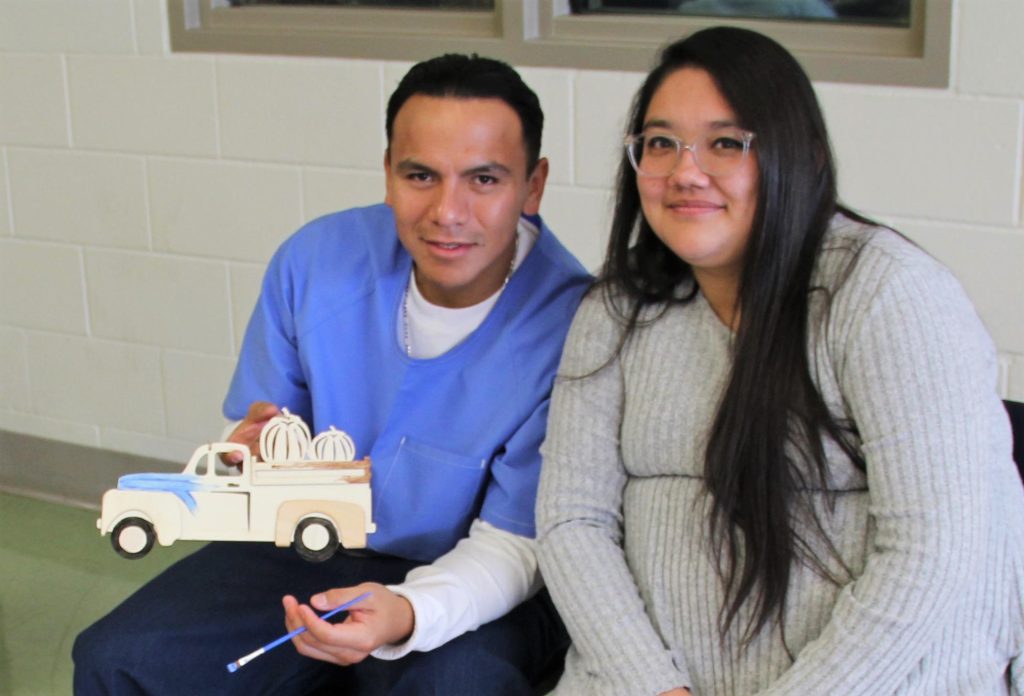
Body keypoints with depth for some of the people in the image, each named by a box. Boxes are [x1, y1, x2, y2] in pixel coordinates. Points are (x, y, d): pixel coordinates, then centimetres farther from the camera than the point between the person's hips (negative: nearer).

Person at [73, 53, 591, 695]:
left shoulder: (571, 322, -21)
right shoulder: (316, 259, -9)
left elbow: (513, 543, -17)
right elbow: (251, 436, 3)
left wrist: (408, 614, -37)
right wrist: (247, 458, -22)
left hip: (470, 583, -3)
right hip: (310, 546, 4)